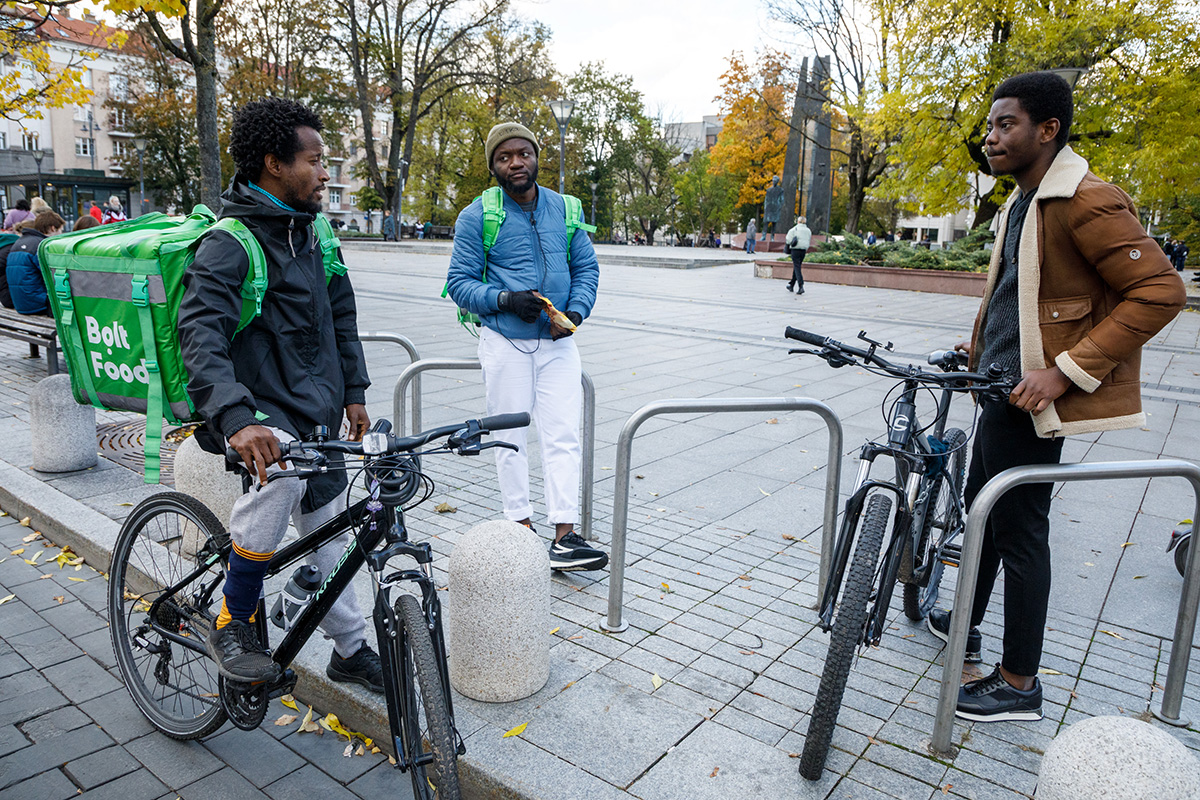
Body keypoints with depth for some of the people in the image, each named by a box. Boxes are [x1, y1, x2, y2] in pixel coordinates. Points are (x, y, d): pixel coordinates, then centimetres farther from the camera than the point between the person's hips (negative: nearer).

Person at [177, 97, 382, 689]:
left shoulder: (312, 230, 8)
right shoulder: (229, 243, -17)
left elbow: (341, 314, 19)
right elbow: (200, 331, -29)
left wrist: (353, 391, 15)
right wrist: (236, 419, -44)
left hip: (317, 414, 7)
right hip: (259, 412, -7)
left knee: (328, 532, 15)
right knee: (279, 472, -38)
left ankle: (351, 650, 33)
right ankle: (232, 626, -16)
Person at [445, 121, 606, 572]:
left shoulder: (565, 209, 6)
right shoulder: (477, 217, -4)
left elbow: (586, 268, 10)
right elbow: (460, 281, -5)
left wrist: (576, 311, -8)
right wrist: (505, 300, -21)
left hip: (558, 344, 3)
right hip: (506, 343, -2)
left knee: (564, 437, -3)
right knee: (511, 438, 7)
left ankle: (564, 539, 0)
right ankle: (521, 526, 21)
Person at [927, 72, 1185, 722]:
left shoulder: (1088, 202, -17)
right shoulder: (1022, 201, 13)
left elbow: (1159, 291, -21)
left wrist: (1066, 370, -24)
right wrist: (978, 348, 18)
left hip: (1031, 400, -10)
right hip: (1002, 389, 10)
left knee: (1020, 530, -2)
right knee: (981, 506, 19)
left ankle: (1019, 685, 13)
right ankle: (966, 625, 38)